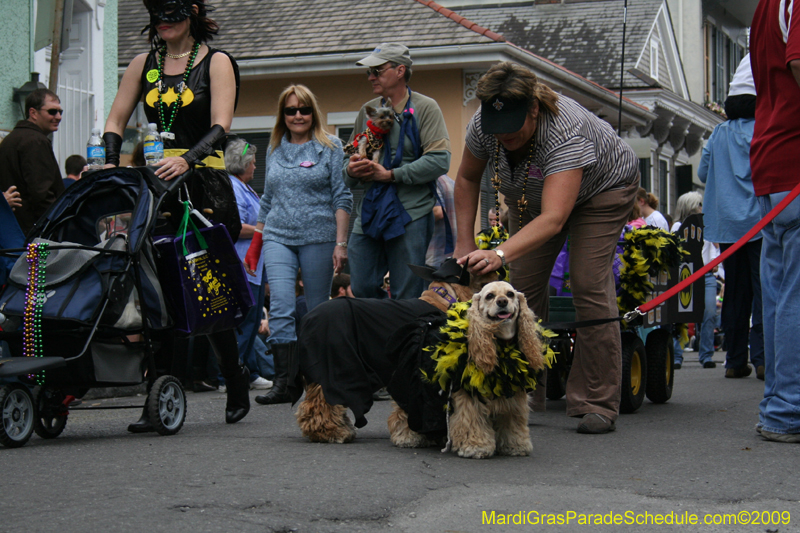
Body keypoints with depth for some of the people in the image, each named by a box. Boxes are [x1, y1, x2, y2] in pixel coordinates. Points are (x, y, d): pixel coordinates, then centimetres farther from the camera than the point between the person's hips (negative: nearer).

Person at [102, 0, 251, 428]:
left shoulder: (216, 62, 2)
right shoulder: (143, 63, 15)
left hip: (203, 187, -3)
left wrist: (187, 159, -27)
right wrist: (111, 163, -6)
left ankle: (236, 379, 19)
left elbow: (220, 126, -9)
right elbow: (115, 120, 14)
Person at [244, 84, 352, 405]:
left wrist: (341, 243, -9)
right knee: (280, 306, -13)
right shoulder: (274, 150, 15)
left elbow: (342, 198, -1)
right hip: (278, 237, 3)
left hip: (318, 237, -3)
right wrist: (255, 244, 18)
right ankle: (283, 382, -16)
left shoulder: (330, 147, 4)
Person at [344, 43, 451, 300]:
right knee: (362, 290, 3)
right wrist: (350, 170, -3)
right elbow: (351, 158, 23)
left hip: (409, 216, -5)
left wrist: (391, 174, -15)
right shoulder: (368, 111, 17)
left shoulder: (425, 108, -1)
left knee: (407, 299, -3)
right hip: (368, 215, 6)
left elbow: (439, 161, -13)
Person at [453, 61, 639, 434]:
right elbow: (468, 179, -5)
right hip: (530, 195, 6)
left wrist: (499, 255, -66)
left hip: (601, 189, -5)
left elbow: (553, 219, -54)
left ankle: (598, 405, -16)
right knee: (523, 284, -7)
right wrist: (465, 241, -11)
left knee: (589, 285, -18)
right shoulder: (482, 125, -26)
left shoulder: (567, 132, -44)